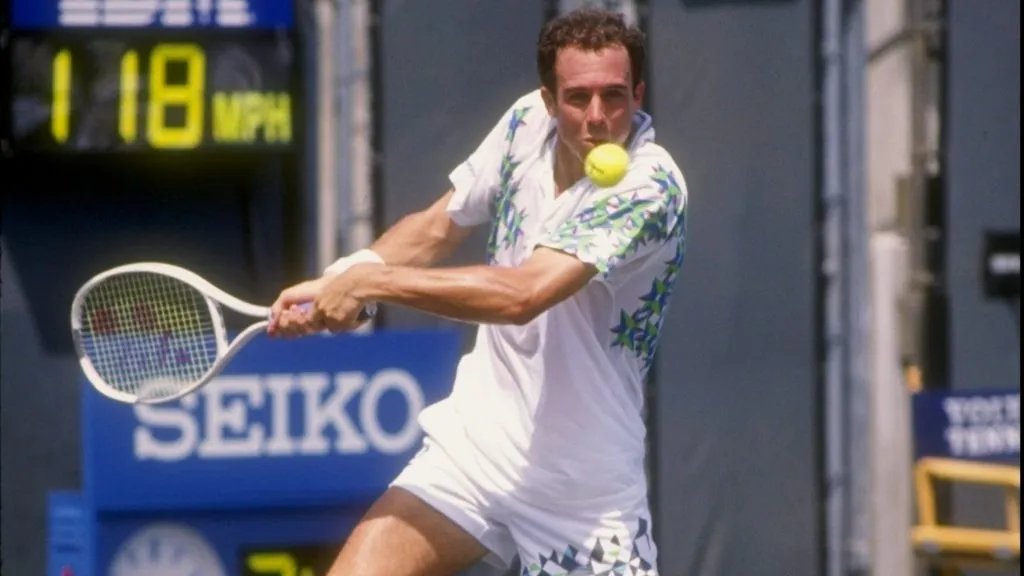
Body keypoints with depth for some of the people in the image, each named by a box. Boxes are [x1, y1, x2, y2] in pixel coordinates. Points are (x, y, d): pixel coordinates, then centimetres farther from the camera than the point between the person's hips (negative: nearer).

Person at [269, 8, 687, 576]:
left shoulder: (650, 187, -23)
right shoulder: (527, 123, -2)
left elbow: (524, 293, -32)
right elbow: (436, 226, 12)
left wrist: (370, 280, -26)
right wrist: (337, 282, -7)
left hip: (586, 487, -4)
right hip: (475, 444, 4)